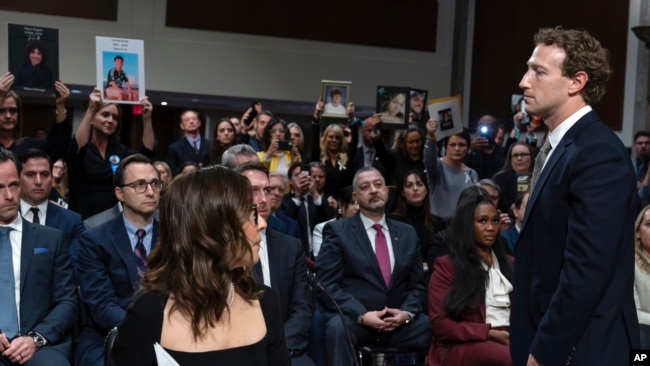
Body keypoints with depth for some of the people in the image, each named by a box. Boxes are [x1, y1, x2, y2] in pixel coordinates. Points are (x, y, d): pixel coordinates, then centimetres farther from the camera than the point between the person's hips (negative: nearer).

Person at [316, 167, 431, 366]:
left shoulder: (408, 233, 15)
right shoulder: (337, 230, 3)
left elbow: (417, 285, 14)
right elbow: (328, 285, -5)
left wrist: (407, 312, -7)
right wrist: (361, 315, -18)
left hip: (399, 320, 3)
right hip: (353, 318, -3)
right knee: (338, 327, -36)